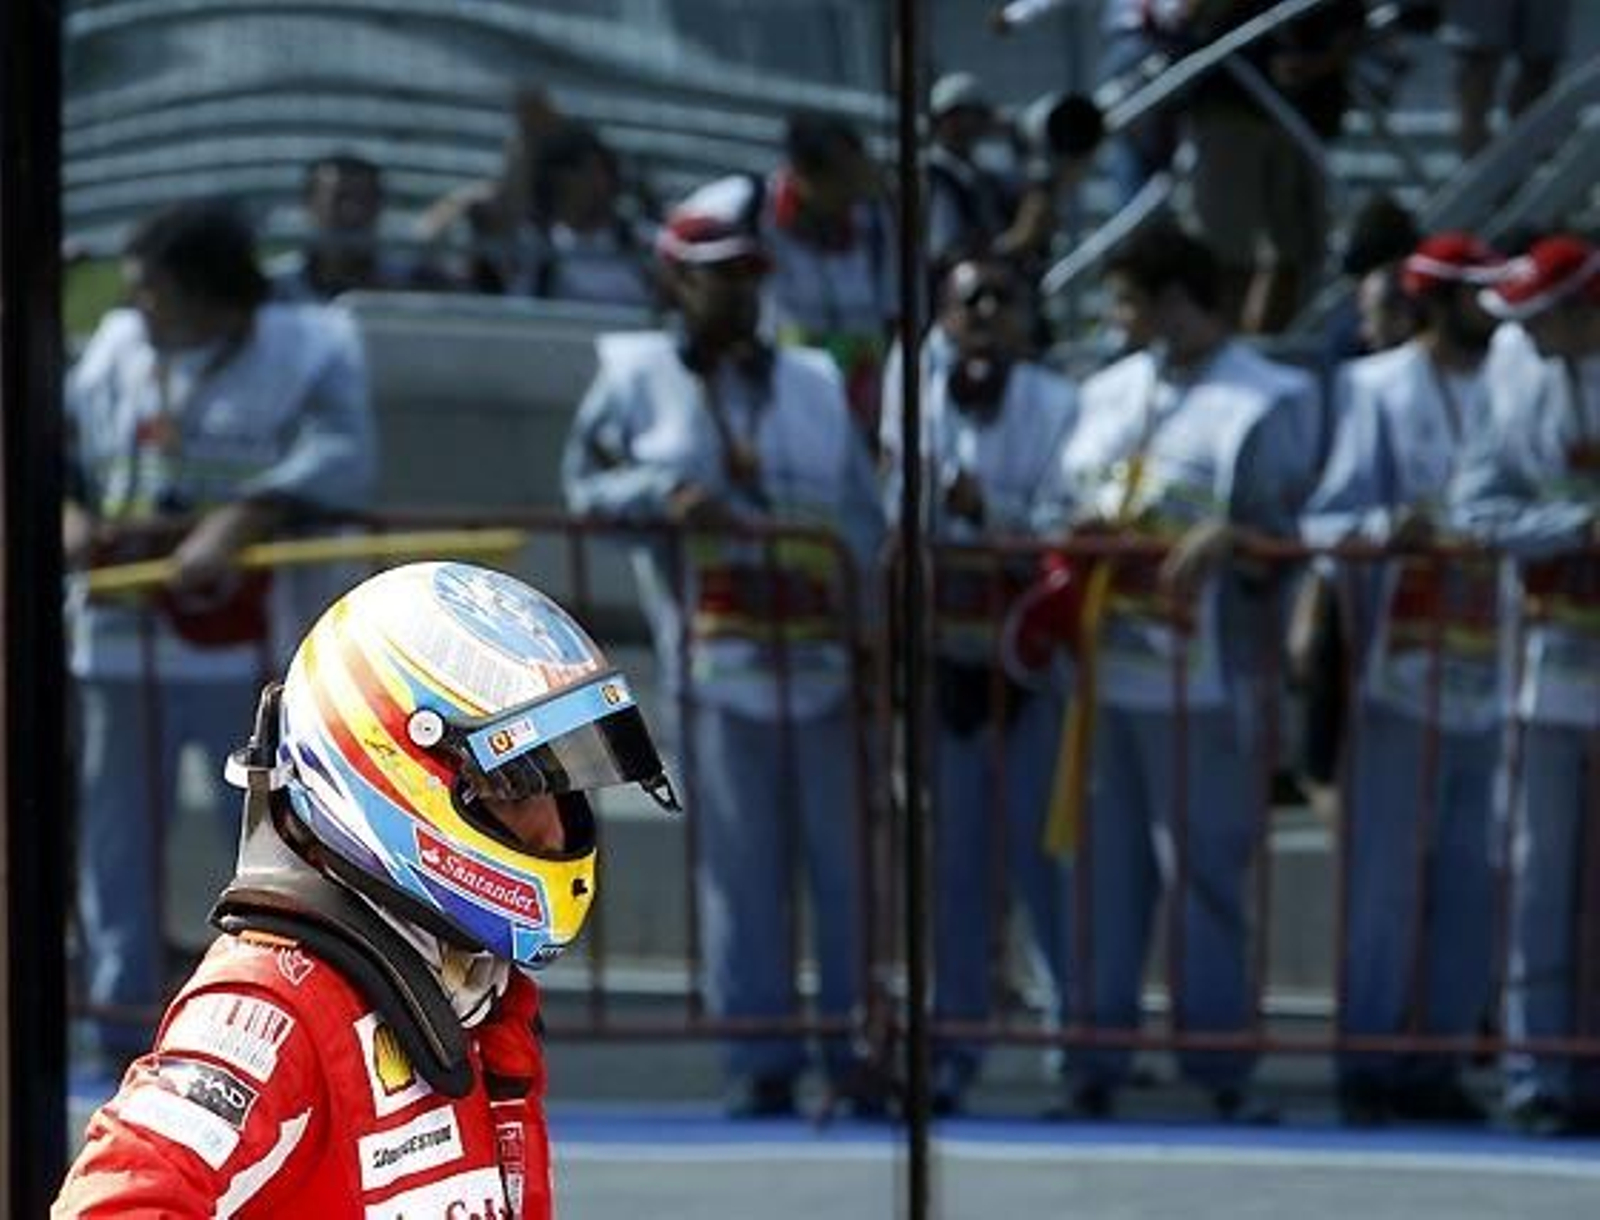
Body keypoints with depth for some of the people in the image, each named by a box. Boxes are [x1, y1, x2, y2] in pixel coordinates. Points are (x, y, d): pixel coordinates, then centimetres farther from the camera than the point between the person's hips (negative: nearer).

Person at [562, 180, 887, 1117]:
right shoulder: (636, 376, 9)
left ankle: (858, 1049, 6)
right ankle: (761, 1058, 3)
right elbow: (586, 483, 10)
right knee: (742, 862, -3)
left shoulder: (815, 382, 14)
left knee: (845, 855, 0)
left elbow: (867, 515, 13)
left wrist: (854, 583, -6)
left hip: (824, 649, 2)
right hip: (720, 654, -2)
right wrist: (663, 496, -8)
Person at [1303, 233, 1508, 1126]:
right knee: (1387, 873, -3)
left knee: (1468, 879, 5)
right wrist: (1386, 528, -24)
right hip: (1404, 667, -4)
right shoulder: (1378, 389, 1)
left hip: (1487, 673, 4)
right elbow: (1327, 519, -6)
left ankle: (1435, 1060, 12)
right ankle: (1368, 1064, 3)